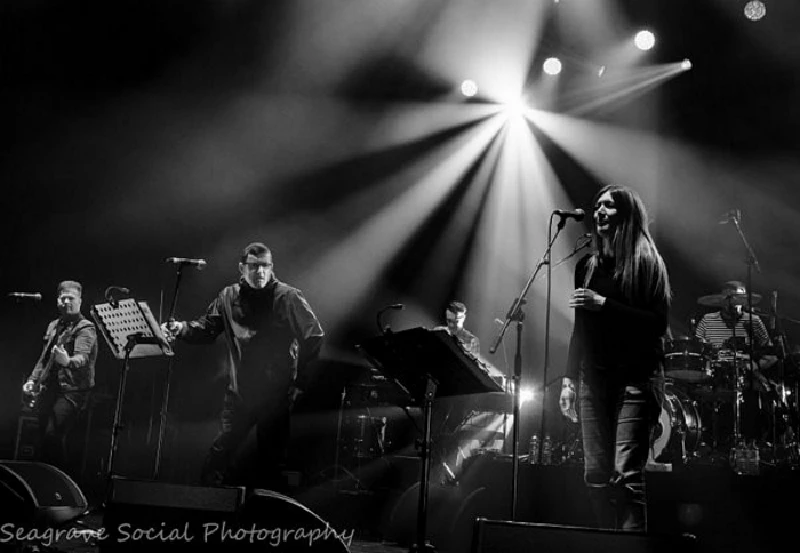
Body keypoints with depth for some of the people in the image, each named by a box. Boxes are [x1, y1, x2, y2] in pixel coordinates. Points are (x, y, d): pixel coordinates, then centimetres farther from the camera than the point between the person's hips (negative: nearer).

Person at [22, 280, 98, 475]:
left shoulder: (85, 328, -8)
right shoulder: (53, 326, 16)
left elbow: (82, 357, -25)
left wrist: (68, 361, -46)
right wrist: (32, 380, 14)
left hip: (72, 390, -7)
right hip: (48, 388, 7)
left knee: (53, 435, -18)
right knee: (44, 435, 6)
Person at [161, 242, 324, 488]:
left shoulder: (288, 298, -8)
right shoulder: (229, 297, 5)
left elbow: (314, 338, -8)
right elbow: (205, 329, 8)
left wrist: (300, 380, -9)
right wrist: (181, 328, -12)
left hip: (276, 396, -3)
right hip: (239, 392, 4)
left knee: (270, 462, 4)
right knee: (218, 457, 3)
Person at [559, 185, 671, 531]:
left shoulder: (646, 263, 0)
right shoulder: (587, 266, 16)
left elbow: (658, 324, -11)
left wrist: (603, 304, -16)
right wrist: (569, 379, 13)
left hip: (633, 379, -5)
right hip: (594, 379, 5)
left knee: (626, 474, -12)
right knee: (596, 474, 4)